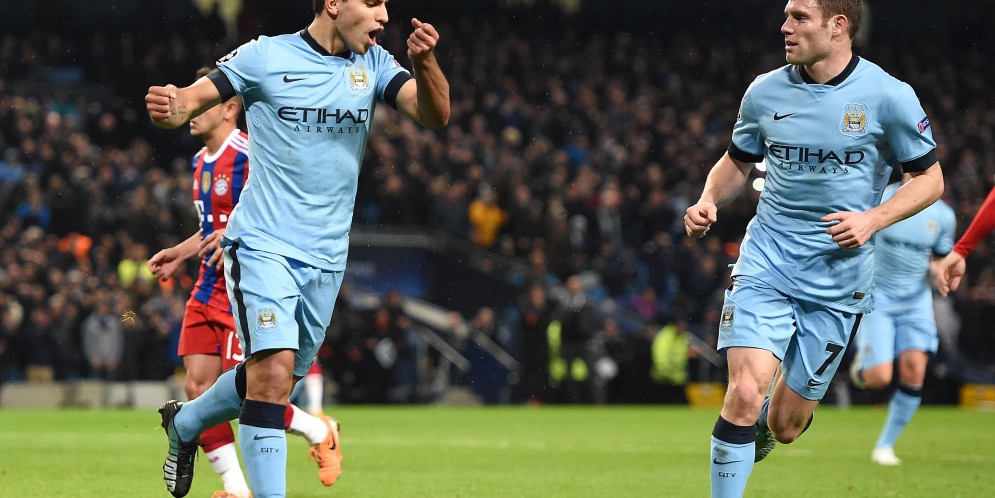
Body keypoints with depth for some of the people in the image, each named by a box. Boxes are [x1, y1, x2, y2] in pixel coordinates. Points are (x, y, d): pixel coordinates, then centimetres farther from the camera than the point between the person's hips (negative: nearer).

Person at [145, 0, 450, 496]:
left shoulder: (373, 65, 5)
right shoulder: (265, 56, -7)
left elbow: (435, 115, -6)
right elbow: (192, 99, -7)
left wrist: (424, 63, -27)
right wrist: (171, 107, -32)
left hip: (326, 256, 5)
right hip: (262, 245, -5)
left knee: (278, 378, 14)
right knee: (273, 371, -21)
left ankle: (184, 423, 41)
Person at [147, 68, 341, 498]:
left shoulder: (249, 157, -15)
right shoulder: (202, 162, 14)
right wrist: (179, 254, 19)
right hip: (208, 289, 9)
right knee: (197, 386, -1)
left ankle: (319, 430, 15)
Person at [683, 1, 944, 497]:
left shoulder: (889, 97, -7)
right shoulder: (765, 92, 1)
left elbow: (929, 179, 2)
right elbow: (737, 161, 17)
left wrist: (873, 219, -14)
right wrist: (708, 202, -4)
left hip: (838, 281, -1)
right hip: (765, 263, 1)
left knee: (785, 425, 7)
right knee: (746, 393, -21)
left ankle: (766, 421, 45)